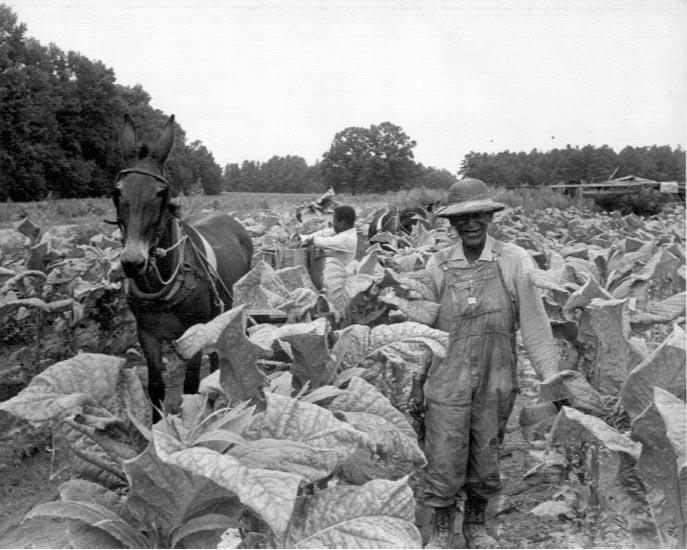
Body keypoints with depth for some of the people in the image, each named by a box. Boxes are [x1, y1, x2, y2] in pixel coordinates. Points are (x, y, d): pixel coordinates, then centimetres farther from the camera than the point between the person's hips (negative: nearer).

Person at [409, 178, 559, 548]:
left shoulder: (515, 262, -7)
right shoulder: (437, 265, -1)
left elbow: (534, 324, -6)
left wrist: (552, 378, -8)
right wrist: (417, 380, 8)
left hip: (497, 382, 0)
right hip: (447, 379, 1)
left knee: (485, 461, 14)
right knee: (443, 461, 4)